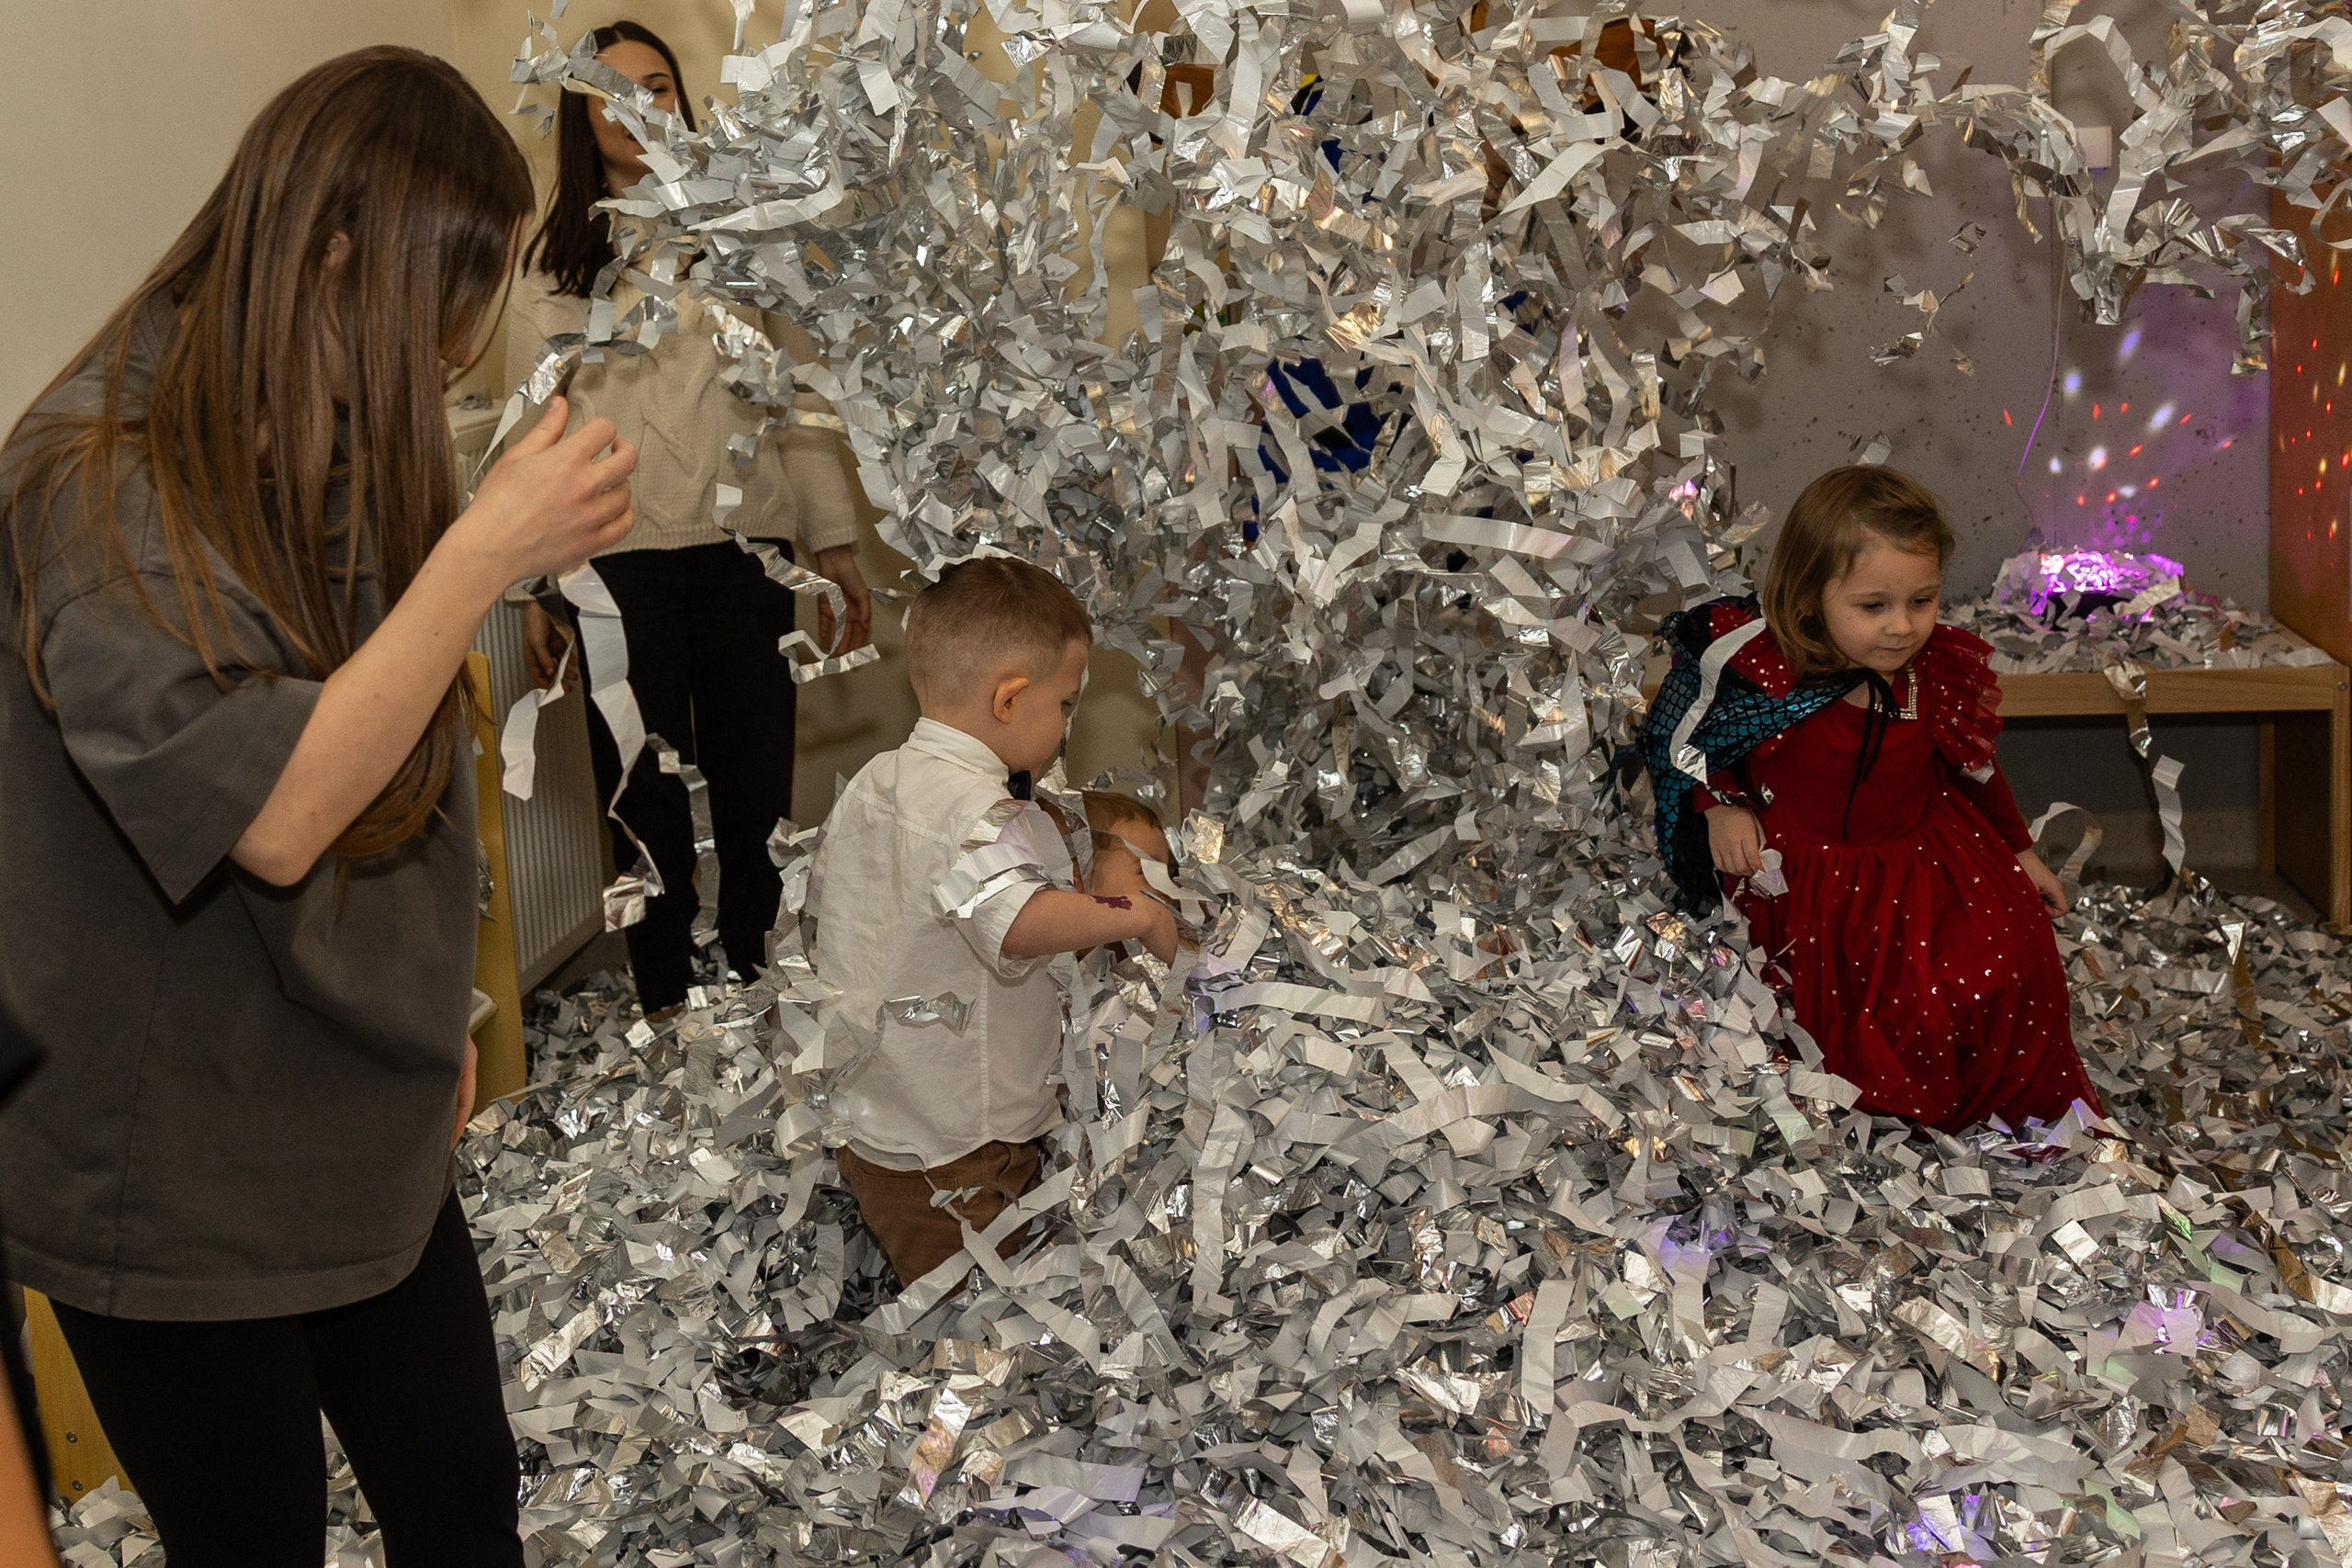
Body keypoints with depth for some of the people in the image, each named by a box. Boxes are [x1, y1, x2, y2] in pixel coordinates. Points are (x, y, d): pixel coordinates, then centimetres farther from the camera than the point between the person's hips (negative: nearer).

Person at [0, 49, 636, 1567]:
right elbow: (273, 815, -29)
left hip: (369, 1139, 7)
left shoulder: (335, 454, 6)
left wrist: (434, 1024, 17)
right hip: (172, 1178, -7)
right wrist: (485, 556, -29)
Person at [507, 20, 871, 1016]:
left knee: (757, 792, 3)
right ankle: (667, 1017, 17)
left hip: (744, 548, 1)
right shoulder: (553, 260, 10)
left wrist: (835, 542, 4)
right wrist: (535, 587, 3)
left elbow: (799, 394, 11)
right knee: (649, 802, 3)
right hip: (619, 557, -1)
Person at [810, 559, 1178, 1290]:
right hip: (955, 1153, -8)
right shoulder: (981, 812, -25)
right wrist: (1136, 911, -28)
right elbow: (1019, 920, -43)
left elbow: (824, 897, 20)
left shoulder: (868, 784, 4)